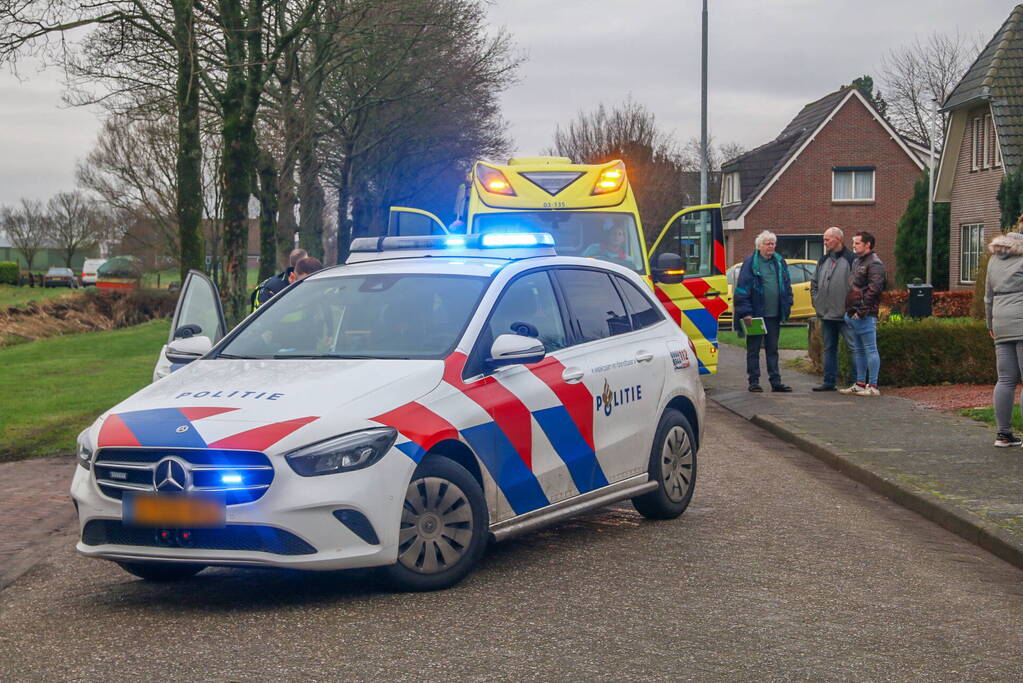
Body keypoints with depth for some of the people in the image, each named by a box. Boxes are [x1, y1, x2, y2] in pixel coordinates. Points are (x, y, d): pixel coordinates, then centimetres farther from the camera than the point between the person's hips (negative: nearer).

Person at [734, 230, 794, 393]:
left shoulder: (780, 263, 11)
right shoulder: (750, 263, -6)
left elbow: (787, 286, 17)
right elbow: (742, 289, -8)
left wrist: (787, 307, 8)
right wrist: (745, 312, -14)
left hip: (774, 314, 5)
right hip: (756, 313, -5)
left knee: (773, 349, 10)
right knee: (754, 349, 3)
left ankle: (776, 382, 13)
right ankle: (754, 382, 8)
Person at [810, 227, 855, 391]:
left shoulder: (850, 260, -9)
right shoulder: (823, 261, 15)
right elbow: (814, 283, 23)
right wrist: (816, 302, 12)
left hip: (845, 314, -7)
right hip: (826, 315, 7)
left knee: (854, 347, -5)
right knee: (829, 349, 11)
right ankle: (829, 382, 16)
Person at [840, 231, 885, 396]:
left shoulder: (874, 263, -10)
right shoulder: (856, 261, 20)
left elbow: (874, 288, -19)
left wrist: (861, 311, -20)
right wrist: (849, 309, 16)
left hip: (865, 315, -10)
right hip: (853, 314, 10)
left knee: (870, 349, -6)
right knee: (858, 350, 14)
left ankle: (873, 386, -5)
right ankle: (860, 384, 20)